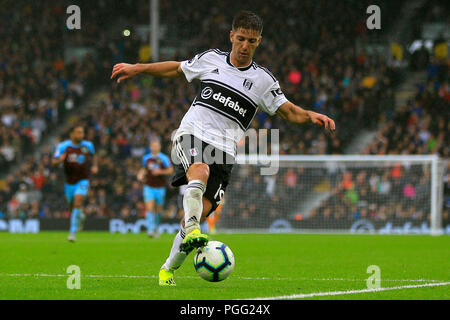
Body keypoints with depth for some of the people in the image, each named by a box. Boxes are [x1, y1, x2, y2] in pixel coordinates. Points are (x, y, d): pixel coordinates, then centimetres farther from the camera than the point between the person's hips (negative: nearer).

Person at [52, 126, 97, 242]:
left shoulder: (88, 145, -1)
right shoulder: (63, 146, -8)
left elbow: (93, 155, 22)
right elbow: (54, 162, -12)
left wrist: (94, 166, 4)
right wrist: (59, 160, -34)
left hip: (83, 181, -1)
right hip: (70, 182, 1)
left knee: (78, 202, -22)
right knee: (72, 205, 13)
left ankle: (73, 232, -20)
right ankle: (80, 216, 51)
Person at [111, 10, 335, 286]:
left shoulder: (263, 79, 7)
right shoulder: (211, 59, 11)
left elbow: (289, 112, 5)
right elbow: (176, 68, 26)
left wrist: (311, 116, -15)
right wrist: (137, 69, 23)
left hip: (224, 150, 0)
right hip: (191, 134, 0)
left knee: (201, 211, -10)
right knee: (200, 171, -36)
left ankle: (169, 268, 7)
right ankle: (192, 233, -48)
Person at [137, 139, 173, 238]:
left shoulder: (164, 158, -4)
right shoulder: (146, 158, 7)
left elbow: (170, 170, -7)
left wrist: (160, 171, -21)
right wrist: (141, 174, 2)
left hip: (160, 187, -1)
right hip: (149, 186, 1)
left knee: (158, 210, 9)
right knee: (149, 208, -15)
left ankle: (155, 228, 31)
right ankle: (151, 229, -20)